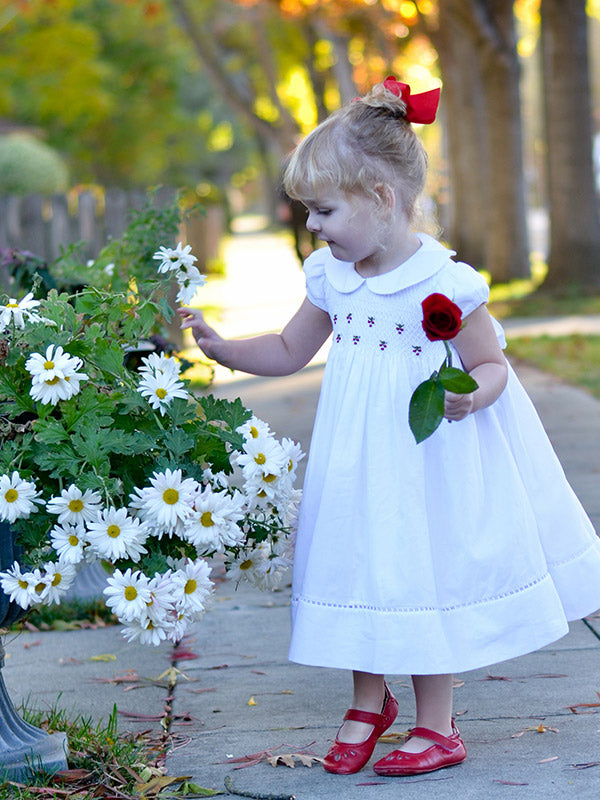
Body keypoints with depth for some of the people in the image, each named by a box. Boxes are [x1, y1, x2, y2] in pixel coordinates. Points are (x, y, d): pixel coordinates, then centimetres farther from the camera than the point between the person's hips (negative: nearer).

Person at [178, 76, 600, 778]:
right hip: (359, 455, 6)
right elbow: (289, 351, 16)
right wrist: (221, 347, 4)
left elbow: (493, 364, -10)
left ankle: (435, 726, 17)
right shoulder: (330, 277, 2)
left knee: (427, 575, 2)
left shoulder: (443, 283, -17)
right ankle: (369, 702, 32)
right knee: (360, 567, 11)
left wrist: (469, 396, -31)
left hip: (429, 456, -6)